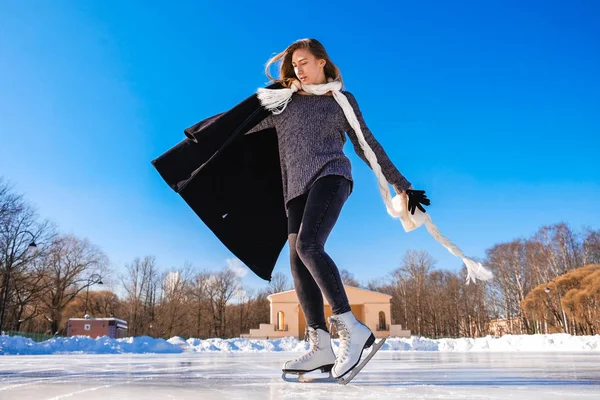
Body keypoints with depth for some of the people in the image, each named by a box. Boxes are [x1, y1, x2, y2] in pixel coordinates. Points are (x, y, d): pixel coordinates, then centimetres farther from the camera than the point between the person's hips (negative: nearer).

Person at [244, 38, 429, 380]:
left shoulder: (342, 100, 14)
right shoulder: (284, 101, 21)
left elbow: (367, 145, 14)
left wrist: (401, 184, 11)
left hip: (331, 175, -4)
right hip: (297, 188, 5)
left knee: (308, 245, -28)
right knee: (298, 261, -8)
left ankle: (352, 327, -25)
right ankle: (321, 346, -8)